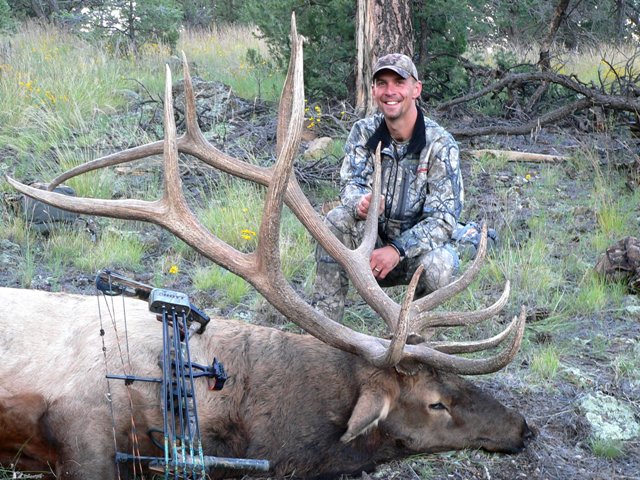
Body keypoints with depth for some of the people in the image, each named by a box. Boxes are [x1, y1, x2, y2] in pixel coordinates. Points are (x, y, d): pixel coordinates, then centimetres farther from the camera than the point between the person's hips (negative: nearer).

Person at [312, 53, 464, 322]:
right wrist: (359, 203, -36)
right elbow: (350, 183, -9)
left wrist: (398, 249, -33)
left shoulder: (440, 144, -15)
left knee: (438, 266, -36)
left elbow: (443, 219, -19)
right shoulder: (364, 132, -3)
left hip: (420, 243, -3)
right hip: (374, 239, 3)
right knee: (337, 220, -26)